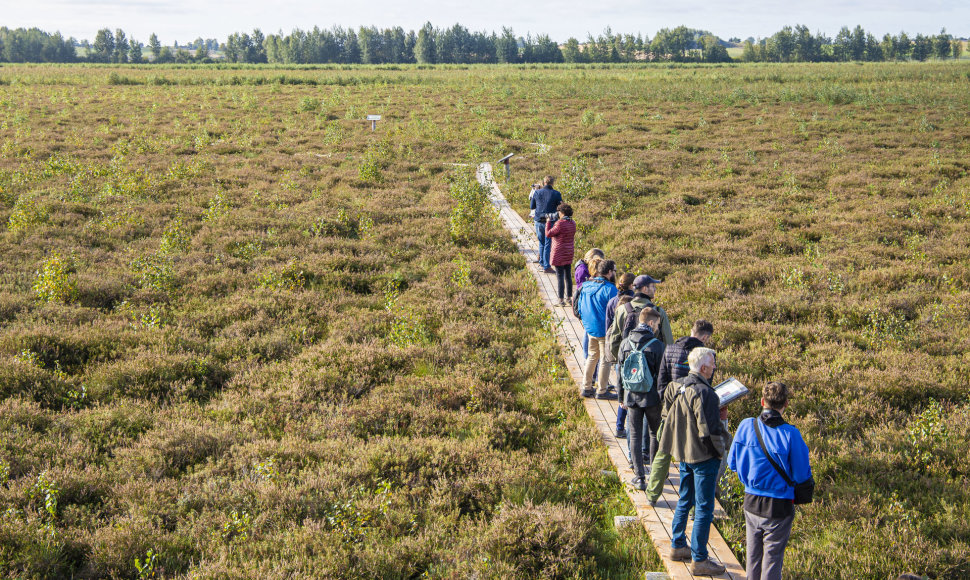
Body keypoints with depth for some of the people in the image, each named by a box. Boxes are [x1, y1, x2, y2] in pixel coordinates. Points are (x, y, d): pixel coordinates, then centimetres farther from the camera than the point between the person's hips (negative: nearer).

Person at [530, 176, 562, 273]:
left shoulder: (537, 192, -1)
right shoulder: (556, 194, -9)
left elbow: (531, 207, 9)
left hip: (538, 222, 3)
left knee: (541, 243, 18)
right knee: (548, 245, 3)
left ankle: (542, 263, 26)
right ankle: (546, 267, 5)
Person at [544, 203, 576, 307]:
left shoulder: (560, 224, -20)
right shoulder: (572, 223, 3)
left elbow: (548, 234, -15)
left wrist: (548, 222, 1)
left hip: (559, 254, -8)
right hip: (569, 254, 8)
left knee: (560, 277, -2)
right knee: (568, 276, 15)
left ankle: (561, 300, 1)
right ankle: (569, 298, 23)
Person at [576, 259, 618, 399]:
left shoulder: (586, 286, 3)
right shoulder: (609, 289, -18)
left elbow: (580, 307, 12)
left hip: (590, 328, 7)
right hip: (604, 330, -7)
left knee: (592, 356, 20)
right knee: (605, 360, 5)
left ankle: (586, 387, 24)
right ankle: (601, 391, 11)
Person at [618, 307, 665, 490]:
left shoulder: (625, 344, 0)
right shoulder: (656, 345, -11)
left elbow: (620, 372, 6)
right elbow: (661, 374, -9)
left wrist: (622, 397, 15)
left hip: (631, 397, 2)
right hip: (651, 398, -2)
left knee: (635, 436, 6)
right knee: (655, 434, 15)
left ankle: (639, 477, 5)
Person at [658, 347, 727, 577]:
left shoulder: (676, 387, 1)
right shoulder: (705, 394, -23)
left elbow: (666, 415, 12)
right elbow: (709, 432, -21)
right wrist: (720, 454, -7)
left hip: (683, 454, 8)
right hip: (703, 457, -8)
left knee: (684, 501, 23)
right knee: (704, 509, 1)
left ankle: (677, 546, 34)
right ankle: (699, 561, 8)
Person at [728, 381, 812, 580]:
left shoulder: (746, 426, -9)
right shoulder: (790, 434, -19)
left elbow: (733, 463, 2)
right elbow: (802, 476, -12)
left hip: (751, 503, 4)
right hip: (779, 506, -3)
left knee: (753, 555, 19)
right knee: (773, 557, 10)